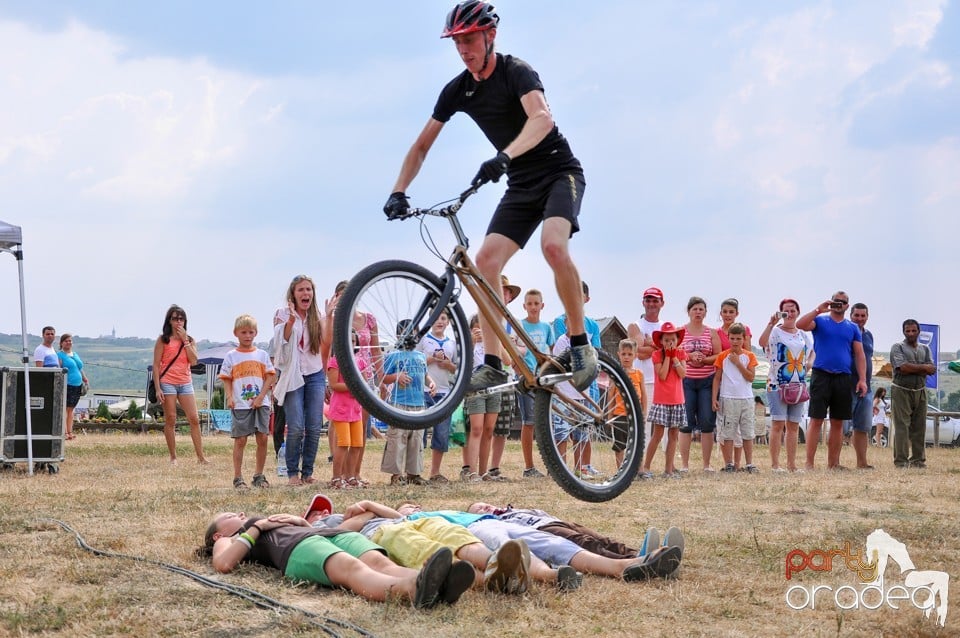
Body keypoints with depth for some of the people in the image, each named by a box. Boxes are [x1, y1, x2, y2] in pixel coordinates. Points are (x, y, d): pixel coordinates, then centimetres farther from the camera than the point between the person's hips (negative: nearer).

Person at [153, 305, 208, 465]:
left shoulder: (190, 340, 11)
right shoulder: (163, 340, 1)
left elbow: (193, 361, -4)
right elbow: (156, 365, -2)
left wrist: (185, 340, -7)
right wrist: (157, 388, -10)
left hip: (185, 383, 3)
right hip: (167, 383, -3)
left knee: (194, 419, -4)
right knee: (170, 420, 0)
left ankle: (200, 457, -1)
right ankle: (173, 457, 7)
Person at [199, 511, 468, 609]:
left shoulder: (274, 522, 47)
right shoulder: (228, 541, 31)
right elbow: (223, 564, 6)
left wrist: (301, 521, 21)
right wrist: (257, 527, 11)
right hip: (296, 548, -6)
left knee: (379, 561, -29)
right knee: (352, 568, -38)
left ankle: (436, 585, -63)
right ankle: (413, 590, -71)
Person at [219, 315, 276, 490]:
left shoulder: (262, 355, 9)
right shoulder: (231, 356, 6)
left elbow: (270, 377, 5)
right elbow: (226, 379, 6)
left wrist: (261, 397, -7)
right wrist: (229, 397, -9)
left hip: (260, 403, 2)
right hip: (240, 404, -2)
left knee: (262, 438, 0)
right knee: (240, 440, -1)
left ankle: (259, 475, 11)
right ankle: (238, 478, 3)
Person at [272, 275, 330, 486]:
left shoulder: (317, 318, 9)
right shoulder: (283, 314, 2)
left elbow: (327, 343, -6)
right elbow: (281, 341, -12)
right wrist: (291, 320, -23)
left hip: (315, 376, 3)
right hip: (293, 376, -3)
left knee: (314, 428, -1)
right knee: (296, 428, -13)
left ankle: (308, 472, 9)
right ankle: (292, 473, -2)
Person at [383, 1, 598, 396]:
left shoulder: (515, 72, -17)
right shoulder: (458, 90, 2)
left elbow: (541, 118, -37)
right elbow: (422, 146, 7)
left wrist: (503, 157, -52)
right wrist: (398, 192, -7)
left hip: (559, 173, -6)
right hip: (521, 185, 6)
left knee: (553, 245, -32)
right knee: (485, 260, -11)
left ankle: (581, 345, -19)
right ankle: (493, 365, -8)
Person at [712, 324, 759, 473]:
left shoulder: (749, 356, 5)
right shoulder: (723, 356, 3)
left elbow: (751, 377, -6)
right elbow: (717, 378, 4)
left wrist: (738, 363, -12)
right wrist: (714, 398, -2)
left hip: (746, 399, 1)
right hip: (728, 398, -1)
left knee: (748, 433, 5)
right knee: (728, 433, 0)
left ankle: (749, 464, 10)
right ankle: (729, 464, 4)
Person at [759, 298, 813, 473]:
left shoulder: (804, 335, 13)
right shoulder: (775, 332, -4)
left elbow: (811, 352, 27)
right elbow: (762, 342, -24)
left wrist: (809, 363, 6)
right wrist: (771, 323, -34)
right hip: (777, 385, -5)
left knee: (793, 426, 8)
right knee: (778, 424, -8)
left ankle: (792, 464, 12)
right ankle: (775, 464, -8)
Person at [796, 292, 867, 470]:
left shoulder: (852, 328, 14)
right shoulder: (820, 321, 6)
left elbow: (859, 355, 11)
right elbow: (800, 325, -12)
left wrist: (862, 379, 1)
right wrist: (818, 310, -15)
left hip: (844, 378, 4)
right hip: (821, 376, -4)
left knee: (838, 422, 6)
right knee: (816, 420, -7)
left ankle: (833, 463, 12)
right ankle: (809, 463, -8)